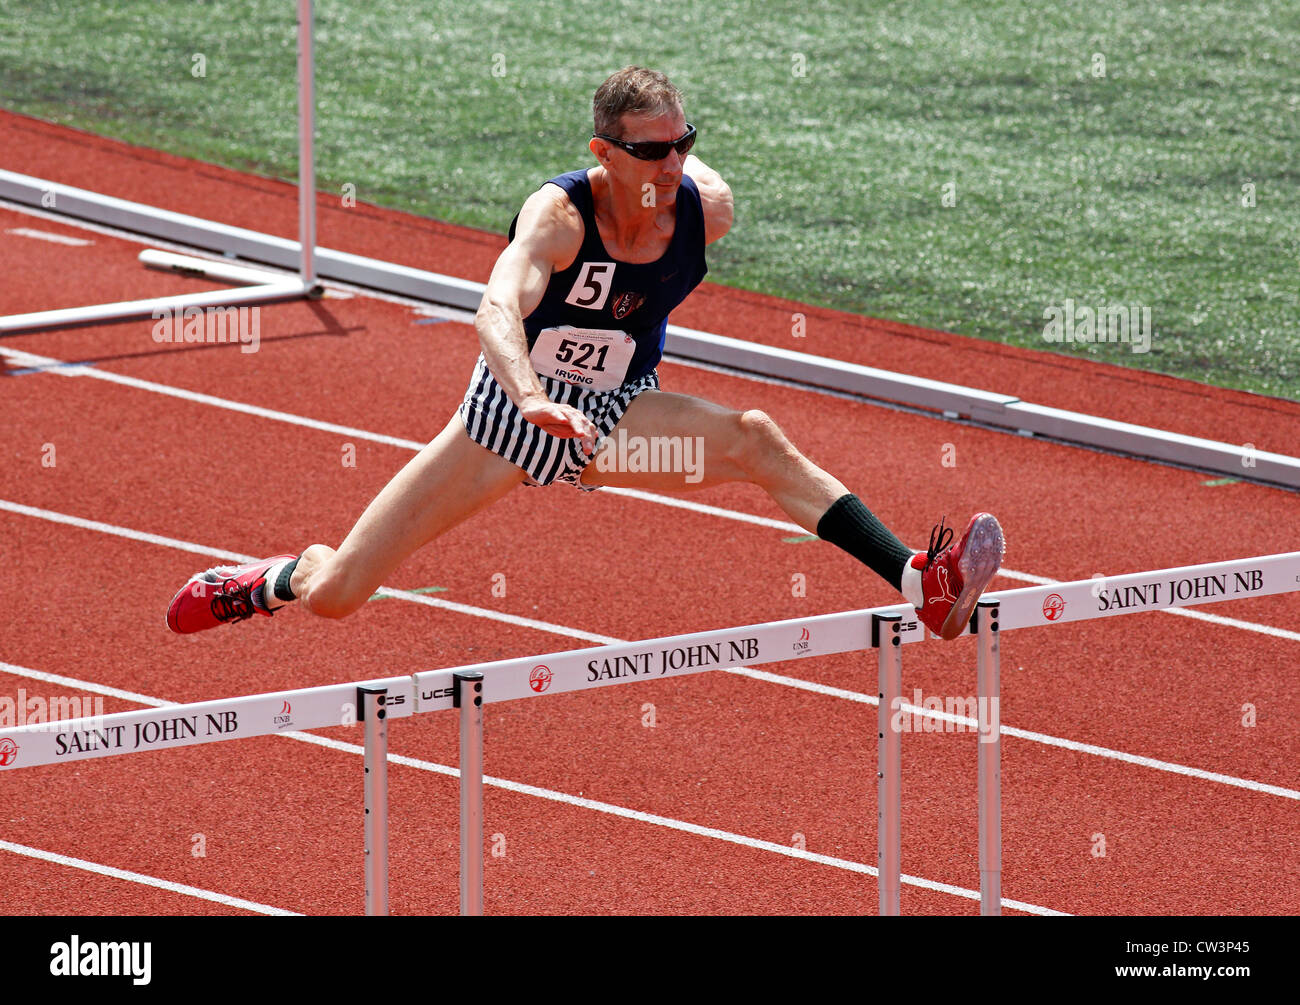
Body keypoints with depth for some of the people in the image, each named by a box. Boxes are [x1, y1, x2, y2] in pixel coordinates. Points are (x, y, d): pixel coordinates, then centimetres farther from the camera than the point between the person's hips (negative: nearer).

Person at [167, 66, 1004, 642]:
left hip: (617, 420, 2)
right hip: (509, 414, -2)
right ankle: (276, 580, 38)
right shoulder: (559, 215, -30)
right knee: (336, 593, -1)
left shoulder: (708, 210, -17)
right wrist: (530, 398, -66)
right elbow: (497, 309, -49)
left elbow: (675, 154, 10)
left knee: (755, 440, -30)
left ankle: (920, 585, -41)